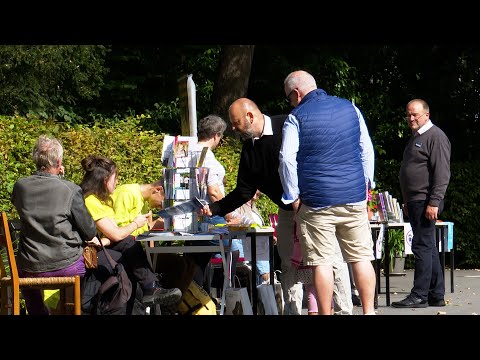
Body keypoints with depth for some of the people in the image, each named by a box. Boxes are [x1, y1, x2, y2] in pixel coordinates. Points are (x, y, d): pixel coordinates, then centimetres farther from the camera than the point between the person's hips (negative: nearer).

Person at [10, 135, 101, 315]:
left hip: (31, 269, 3)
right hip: (67, 265, -3)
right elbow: (88, 229, -8)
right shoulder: (70, 189, -15)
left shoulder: (20, 187, -7)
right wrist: (92, 238, 17)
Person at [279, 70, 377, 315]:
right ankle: (368, 311, 9)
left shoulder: (296, 118, -4)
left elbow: (287, 160, -10)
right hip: (354, 198, 4)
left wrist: (293, 198, -3)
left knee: (321, 261, 0)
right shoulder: (350, 108, 10)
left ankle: (325, 313, 1)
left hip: (317, 200, -4)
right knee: (361, 258, 8)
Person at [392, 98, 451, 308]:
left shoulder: (436, 137, -9)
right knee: (428, 248, 11)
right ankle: (436, 295, 16)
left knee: (422, 247, -11)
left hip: (426, 202, -10)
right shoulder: (416, 137, 21)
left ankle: (419, 296, -11)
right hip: (415, 202, 10)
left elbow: (442, 173, -16)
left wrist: (434, 202, -22)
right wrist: (408, 203, 23)